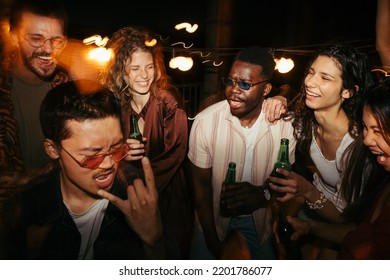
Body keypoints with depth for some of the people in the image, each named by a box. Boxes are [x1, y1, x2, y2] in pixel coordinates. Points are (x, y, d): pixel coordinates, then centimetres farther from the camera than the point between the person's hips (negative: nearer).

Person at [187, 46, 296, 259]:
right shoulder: (205, 122, -23)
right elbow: (201, 185, -13)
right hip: (213, 215, -1)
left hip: (259, 216, 1)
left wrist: (262, 194, -29)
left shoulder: (284, 123, -19)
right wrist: (212, 240, -9)